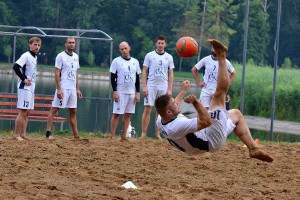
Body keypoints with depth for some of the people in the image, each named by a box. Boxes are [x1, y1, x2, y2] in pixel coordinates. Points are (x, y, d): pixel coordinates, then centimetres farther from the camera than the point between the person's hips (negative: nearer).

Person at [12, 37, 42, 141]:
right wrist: (24, 79, -20)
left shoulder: (35, 57, 14)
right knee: (23, 112, -10)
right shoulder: (26, 56, -13)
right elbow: (15, 67, -25)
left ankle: (23, 134, 15)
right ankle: (17, 135, -7)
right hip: (24, 88, -9)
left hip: (31, 88, 9)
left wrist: (31, 80, 9)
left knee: (27, 112, 11)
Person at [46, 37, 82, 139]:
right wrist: (59, 89, -18)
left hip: (72, 88, 7)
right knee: (54, 109, -8)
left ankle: (76, 136, 12)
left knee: (73, 111, 9)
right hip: (63, 88, -7)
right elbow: (57, 74, -11)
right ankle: (48, 132, -10)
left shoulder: (76, 57, 14)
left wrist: (77, 89, 15)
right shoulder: (61, 56, -7)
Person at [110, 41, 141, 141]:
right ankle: (113, 137, -7)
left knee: (128, 114, 6)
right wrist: (115, 91, -14)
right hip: (120, 92, -5)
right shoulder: (116, 61, -3)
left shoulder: (135, 62, 10)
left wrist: (138, 92, 6)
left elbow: (137, 78, 12)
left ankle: (123, 136, 11)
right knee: (116, 114, -7)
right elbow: (113, 77, -5)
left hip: (132, 92, 5)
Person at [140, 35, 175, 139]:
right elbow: (144, 72, 1)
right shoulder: (149, 55, 3)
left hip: (163, 87, 2)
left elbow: (171, 74, 9)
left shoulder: (169, 57, 9)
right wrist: (144, 86, -8)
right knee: (147, 108, -8)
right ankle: (143, 134, -7)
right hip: (151, 86, -2)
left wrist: (170, 89, 0)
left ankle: (157, 134, 8)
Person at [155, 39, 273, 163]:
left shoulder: (160, 122, -10)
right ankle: (221, 56, 2)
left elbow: (172, 105, 15)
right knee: (219, 94, -12)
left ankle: (253, 148, 19)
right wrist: (196, 102, -40)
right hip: (213, 140, -10)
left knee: (235, 114, 28)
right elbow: (207, 122, -37)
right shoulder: (177, 126, -39)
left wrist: (183, 91, 25)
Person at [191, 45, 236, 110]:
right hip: (206, 90, 1)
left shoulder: (225, 62, -1)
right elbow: (194, 69, 10)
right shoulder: (206, 60, -1)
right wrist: (198, 82, 3)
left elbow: (234, 73, 12)